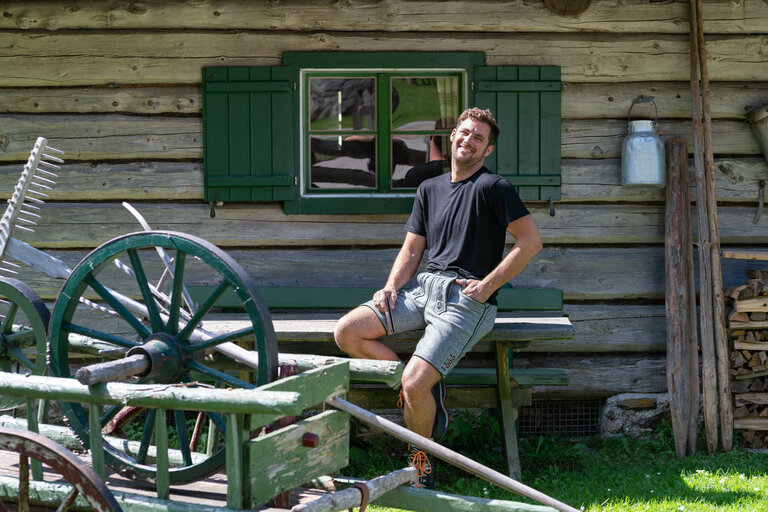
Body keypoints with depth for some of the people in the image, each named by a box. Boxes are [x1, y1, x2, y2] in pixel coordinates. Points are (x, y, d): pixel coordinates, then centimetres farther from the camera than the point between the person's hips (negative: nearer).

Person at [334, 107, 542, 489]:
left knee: (414, 386, -22)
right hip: (424, 289, 7)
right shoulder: (430, 188, 19)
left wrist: (487, 285, -11)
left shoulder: (492, 186, -3)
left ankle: (421, 460, 6)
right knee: (347, 332, -10)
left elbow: (531, 241, -9)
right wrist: (391, 287, 1)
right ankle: (428, 389, 0)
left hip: (466, 300, -7)